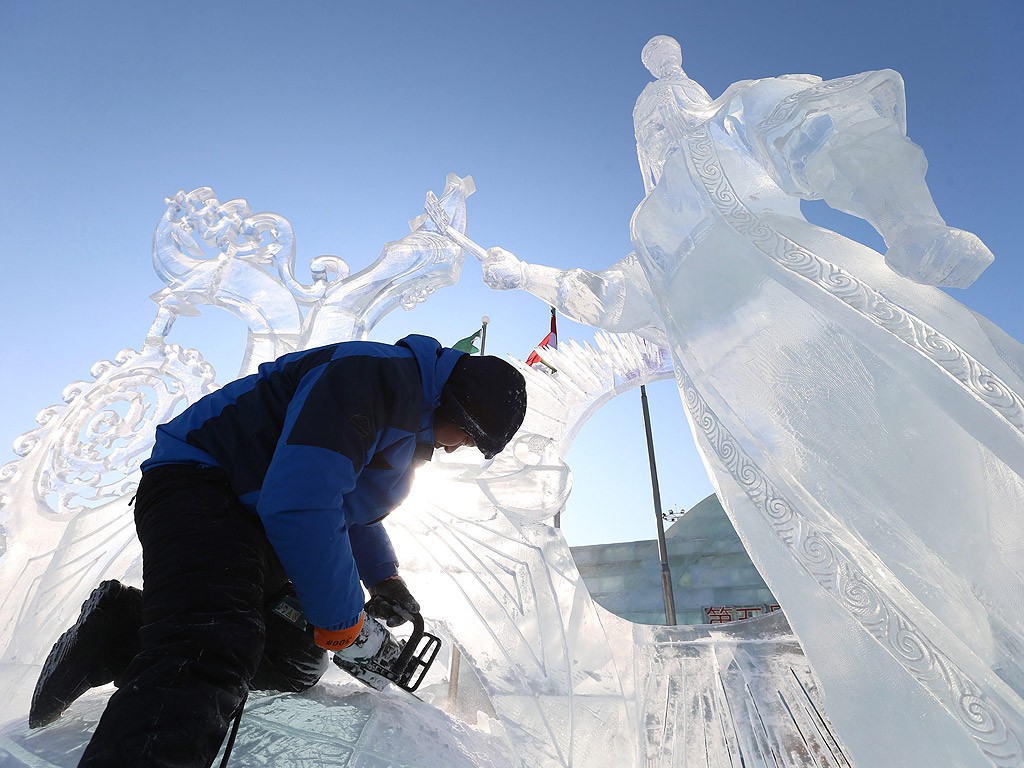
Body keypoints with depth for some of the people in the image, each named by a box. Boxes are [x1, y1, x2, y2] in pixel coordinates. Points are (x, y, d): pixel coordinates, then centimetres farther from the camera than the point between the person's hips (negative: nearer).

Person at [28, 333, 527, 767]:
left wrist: (382, 575, 11)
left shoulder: (415, 429, 10)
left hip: (258, 522, 11)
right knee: (212, 654, -32)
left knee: (299, 661, 11)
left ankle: (120, 634, 11)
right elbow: (299, 505, -32)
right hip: (196, 482, -10)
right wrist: (341, 617, -19)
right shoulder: (376, 377, -25)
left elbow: (353, 505, 25)